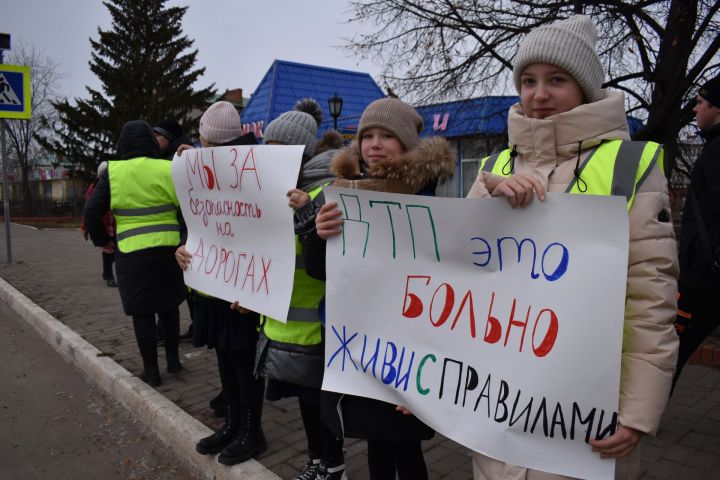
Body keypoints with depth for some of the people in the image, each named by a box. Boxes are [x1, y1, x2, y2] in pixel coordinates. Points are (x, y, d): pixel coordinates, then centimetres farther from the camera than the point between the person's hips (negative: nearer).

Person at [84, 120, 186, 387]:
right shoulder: (166, 170, -6)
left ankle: (151, 371, 15)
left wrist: (101, 240, 12)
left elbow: (92, 211, -3)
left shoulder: (113, 172, -4)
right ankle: (173, 360, 27)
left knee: (142, 312, 9)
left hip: (131, 253, -1)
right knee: (168, 305, 18)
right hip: (167, 250, 1)